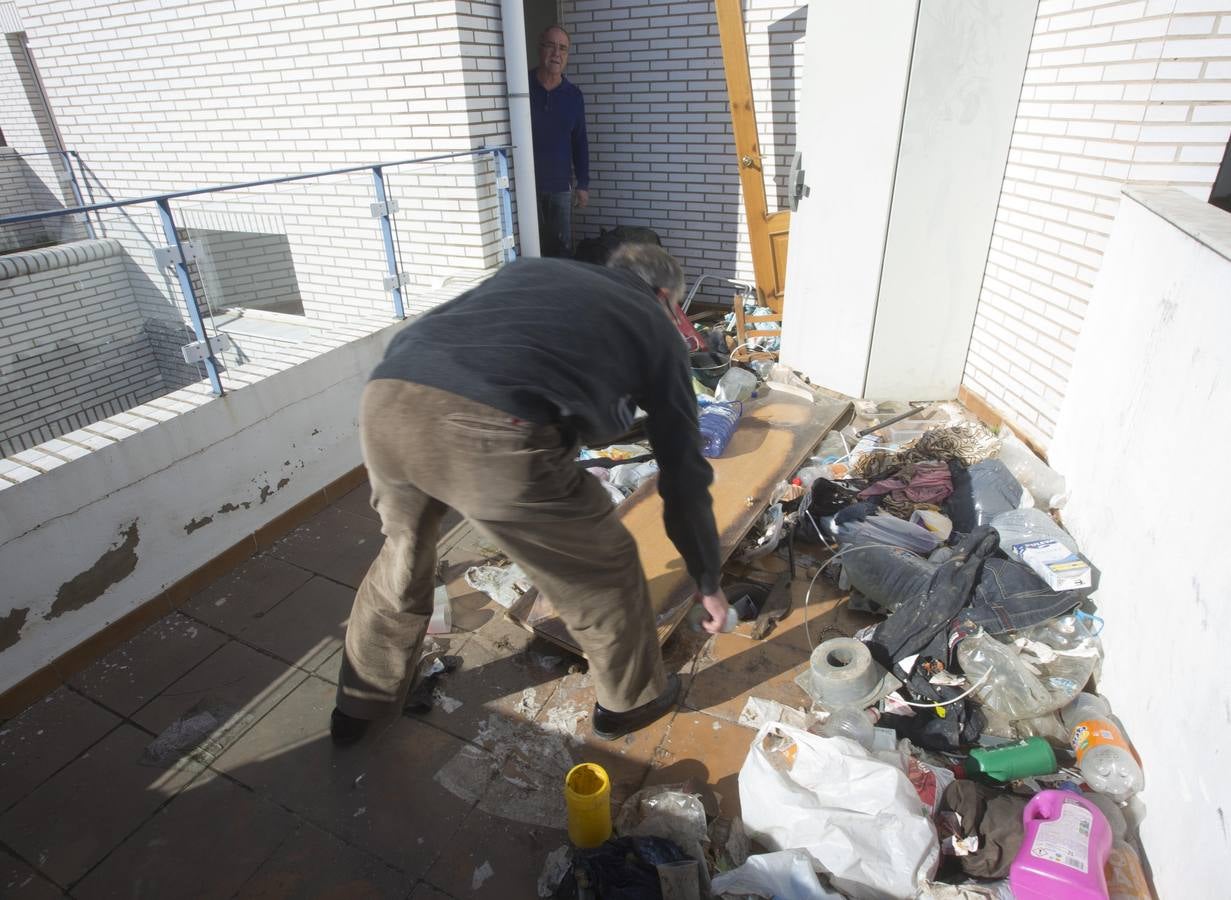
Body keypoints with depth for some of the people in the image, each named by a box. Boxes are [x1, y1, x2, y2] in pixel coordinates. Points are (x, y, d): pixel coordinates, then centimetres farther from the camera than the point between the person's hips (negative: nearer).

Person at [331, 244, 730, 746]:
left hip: (387, 400, 6)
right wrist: (708, 582, 37)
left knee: (402, 556, 33)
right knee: (602, 570, 21)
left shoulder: (531, 269, 34)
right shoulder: (654, 325, 24)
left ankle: (359, 705, 55)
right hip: (494, 433, -6)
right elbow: (683, 472, 25)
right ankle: (631, 701, 45)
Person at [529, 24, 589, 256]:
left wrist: (583, 184, 8)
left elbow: (579, 142, 12)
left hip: (560, 186, 3)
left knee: (563, 248, 5)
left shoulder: (573, 94, 6)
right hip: (525, 185, -3)